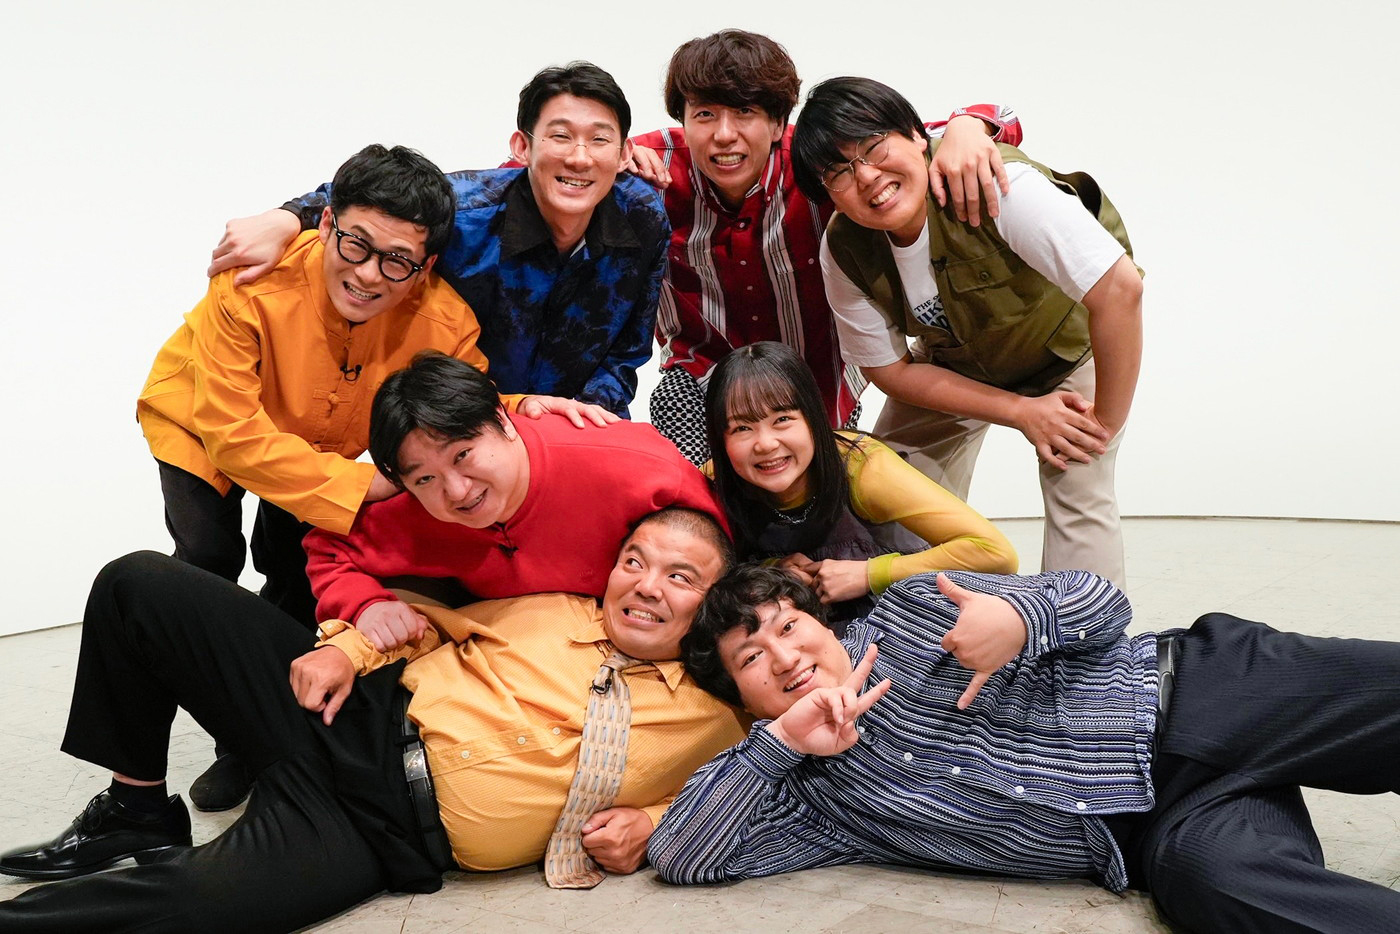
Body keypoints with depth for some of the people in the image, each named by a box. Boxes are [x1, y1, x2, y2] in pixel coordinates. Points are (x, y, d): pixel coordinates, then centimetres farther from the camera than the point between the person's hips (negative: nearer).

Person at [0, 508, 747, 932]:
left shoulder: (711, 720, 3)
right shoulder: (555, 608, 8)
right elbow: (430, 619, 17)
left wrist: (644, 824, -9)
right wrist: (346, 647, -1)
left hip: (394, 832, -4)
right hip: (356, 717, 4)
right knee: (138, 584, -5)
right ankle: (138, 810, 11)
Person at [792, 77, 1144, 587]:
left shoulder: (998, 185, -39)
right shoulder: (845, 252, -23)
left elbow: (1120, 288, -39)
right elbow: (889, 369, -14)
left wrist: (1105, 422, -31)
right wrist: (1022, 412, -22)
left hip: (1072, 339, -3)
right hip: (959, 363, 4)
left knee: (1076, 493, -17)